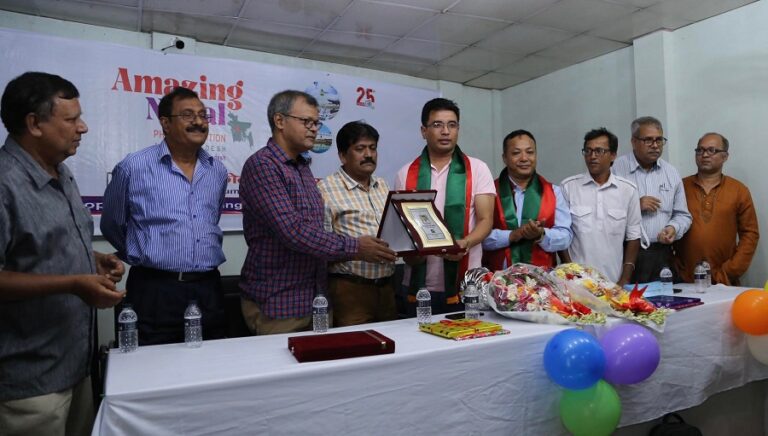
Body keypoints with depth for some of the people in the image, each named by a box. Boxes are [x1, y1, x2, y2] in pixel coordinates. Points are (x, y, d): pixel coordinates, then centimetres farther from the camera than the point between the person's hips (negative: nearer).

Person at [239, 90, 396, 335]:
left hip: (313, 299, 8)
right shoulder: (261, 165, -15)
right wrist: (354, 248, -19)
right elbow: (293, 231, -24)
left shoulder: (303, 168, 13)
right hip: (276, 305, -8)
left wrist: (357, 249, 7)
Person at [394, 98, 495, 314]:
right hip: (420, 285, 2)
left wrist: (464, 244, -22)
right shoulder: (406, 174, 8)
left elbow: (486, 220, -2)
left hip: (465, 284, -1)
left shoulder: (477, 169, 4)